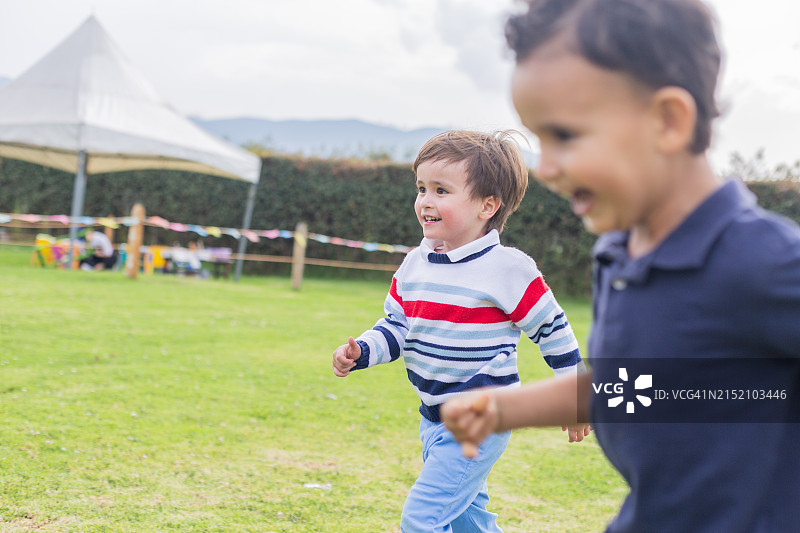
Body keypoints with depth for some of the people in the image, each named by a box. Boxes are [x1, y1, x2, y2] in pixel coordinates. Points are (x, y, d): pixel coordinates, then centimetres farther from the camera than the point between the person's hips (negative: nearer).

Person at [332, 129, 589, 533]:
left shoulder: (507, 269, -16)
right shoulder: (415, 265, 3)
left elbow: (554, 331, -9)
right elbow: (396, 327, 11)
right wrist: (359, 353, -9)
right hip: (434, 419, 7)